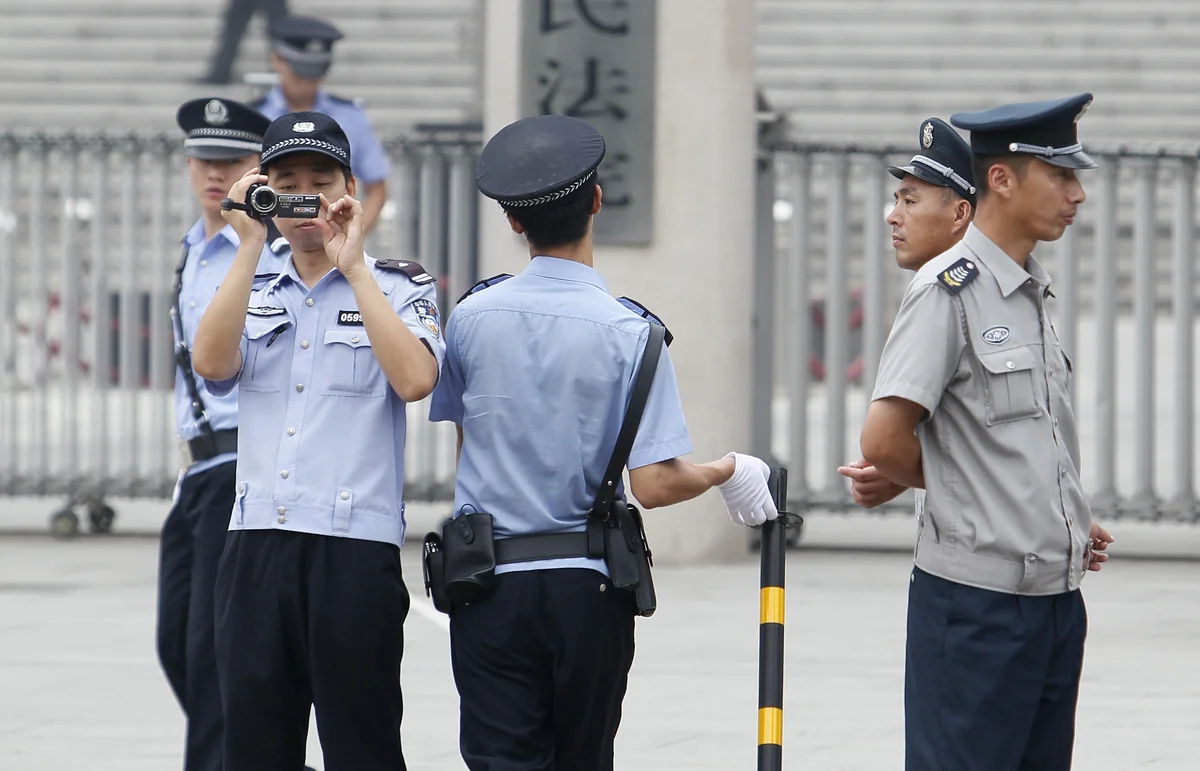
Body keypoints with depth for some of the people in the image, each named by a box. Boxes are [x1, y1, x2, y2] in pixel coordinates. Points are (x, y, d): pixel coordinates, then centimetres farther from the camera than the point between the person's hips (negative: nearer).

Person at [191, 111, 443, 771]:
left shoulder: (396, 287, 6)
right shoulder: (255, 295, 17)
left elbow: (414, 380, -13)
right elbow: (211, 364, -4)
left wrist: (352, 267, -11)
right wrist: (250, 246, -5)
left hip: (354, 548, -4)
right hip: (253, 548, 4)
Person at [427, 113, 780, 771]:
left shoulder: (471, 317, -1)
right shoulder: (628, 331, -10)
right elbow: (653, 485, -14)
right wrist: (726, 471, 5)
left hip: (488, 585, 1)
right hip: (587, 588, -1)